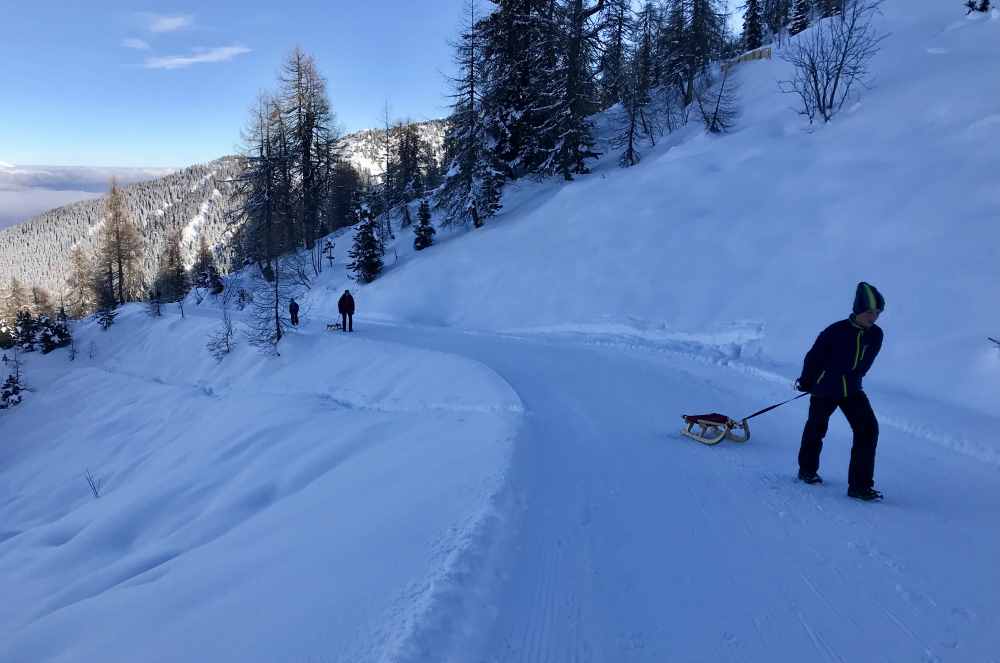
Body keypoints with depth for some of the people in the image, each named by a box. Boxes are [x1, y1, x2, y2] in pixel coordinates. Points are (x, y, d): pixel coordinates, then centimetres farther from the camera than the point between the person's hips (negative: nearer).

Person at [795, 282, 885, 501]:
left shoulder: (876, 335, -7)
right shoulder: (836, 331, -22)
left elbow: (865, 362, 10)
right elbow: (814, 357, -11)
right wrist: (805, 382, -1)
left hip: (852, 390, 4)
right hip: (825, 389, -4)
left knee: (868, 429, -10)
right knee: (816, 429, 13)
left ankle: (860, 485, -4)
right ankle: (807, 470, 38)